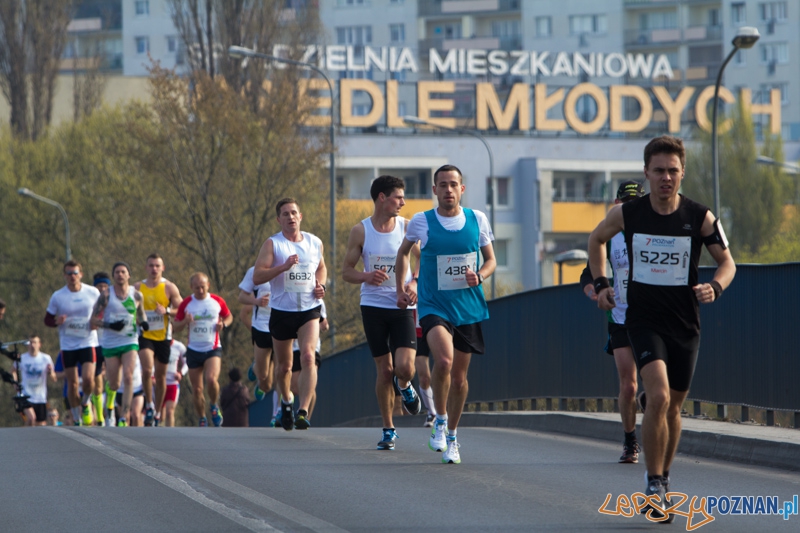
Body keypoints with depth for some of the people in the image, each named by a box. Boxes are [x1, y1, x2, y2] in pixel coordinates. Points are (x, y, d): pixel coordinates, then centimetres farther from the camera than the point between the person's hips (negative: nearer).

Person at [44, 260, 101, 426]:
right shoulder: (58, 296, -1)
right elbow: (47, 320, 6)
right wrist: (56, 321, -17)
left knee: (88, 378, -17)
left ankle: (85, 403, 15)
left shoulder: (93, 293, -1)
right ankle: (77, 421, 16)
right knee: (72, 383, 3)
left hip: (88, 342, -1)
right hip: (67, 345, 1)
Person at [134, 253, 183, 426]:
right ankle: (149, 406, -6)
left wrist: (167, 311, -19)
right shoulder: (137, 288, 5)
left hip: (163, 336, 0)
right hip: (145, 335, 0)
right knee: (147, 370, -21)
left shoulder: (169, 287, 0)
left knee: (161, 375, 7)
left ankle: (157, 413, 19)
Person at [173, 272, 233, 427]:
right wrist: (185, 321, -18)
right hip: (194, 350, 2)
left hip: (213, 348, -2)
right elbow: (176, 327, 4)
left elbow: (229, 316, 15)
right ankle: (202, 420, 20)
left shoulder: (217, 301, -1)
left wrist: (223, 324, -8)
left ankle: (214, 406, 3)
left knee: (211, 379, -25)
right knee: (196, 389, 3)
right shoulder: (186, 303, -1)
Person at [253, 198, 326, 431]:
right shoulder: (272, 244, -4)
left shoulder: (315, 243, 7)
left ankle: (303, 411, -25)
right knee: (284, 365, 12)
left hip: (309, 310, 1)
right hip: (281, 310, -1)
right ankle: (286, 401, 41)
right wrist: (284, 266, -25)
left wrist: (320, 284, 5)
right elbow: (257, 276, -13)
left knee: (308, 356, -21)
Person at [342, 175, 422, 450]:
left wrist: (415, 283, -11)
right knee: (384, 370, 2)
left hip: (403, 307, 0)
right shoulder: (360, 231, -1)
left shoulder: (407, 227, 1)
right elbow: (347, 271, 4)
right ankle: (388, 430, 16)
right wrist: (367, 277, -18)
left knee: (405, 367, -17)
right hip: (373, 306, 0)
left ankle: (404, 386, 21)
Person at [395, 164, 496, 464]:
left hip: (469, 307, 3)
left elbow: (490, 260, 11)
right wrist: (400, 290, 13)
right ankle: (440, 420, -3)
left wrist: (479, 276, -10)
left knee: (459, 374, 8)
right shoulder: (422, 222, -3)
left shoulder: (478, 220, 1)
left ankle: (451, 437, 26)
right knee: (444, 360, -27)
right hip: (433, 305, -2)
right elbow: (404, 252, 16)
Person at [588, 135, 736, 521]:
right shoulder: (626, 214, -6)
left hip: (685, 323, 2)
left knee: (673, 407, 12)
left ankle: (663, 479, 33)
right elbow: (596, 240, 15)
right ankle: (654, 486, -12)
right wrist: (600, 284, 5)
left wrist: (715, 287, -17)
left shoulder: (700, 218, -7)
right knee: (658, 396, -21)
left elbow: (727, 261, 4)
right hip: (644, 320, -2)